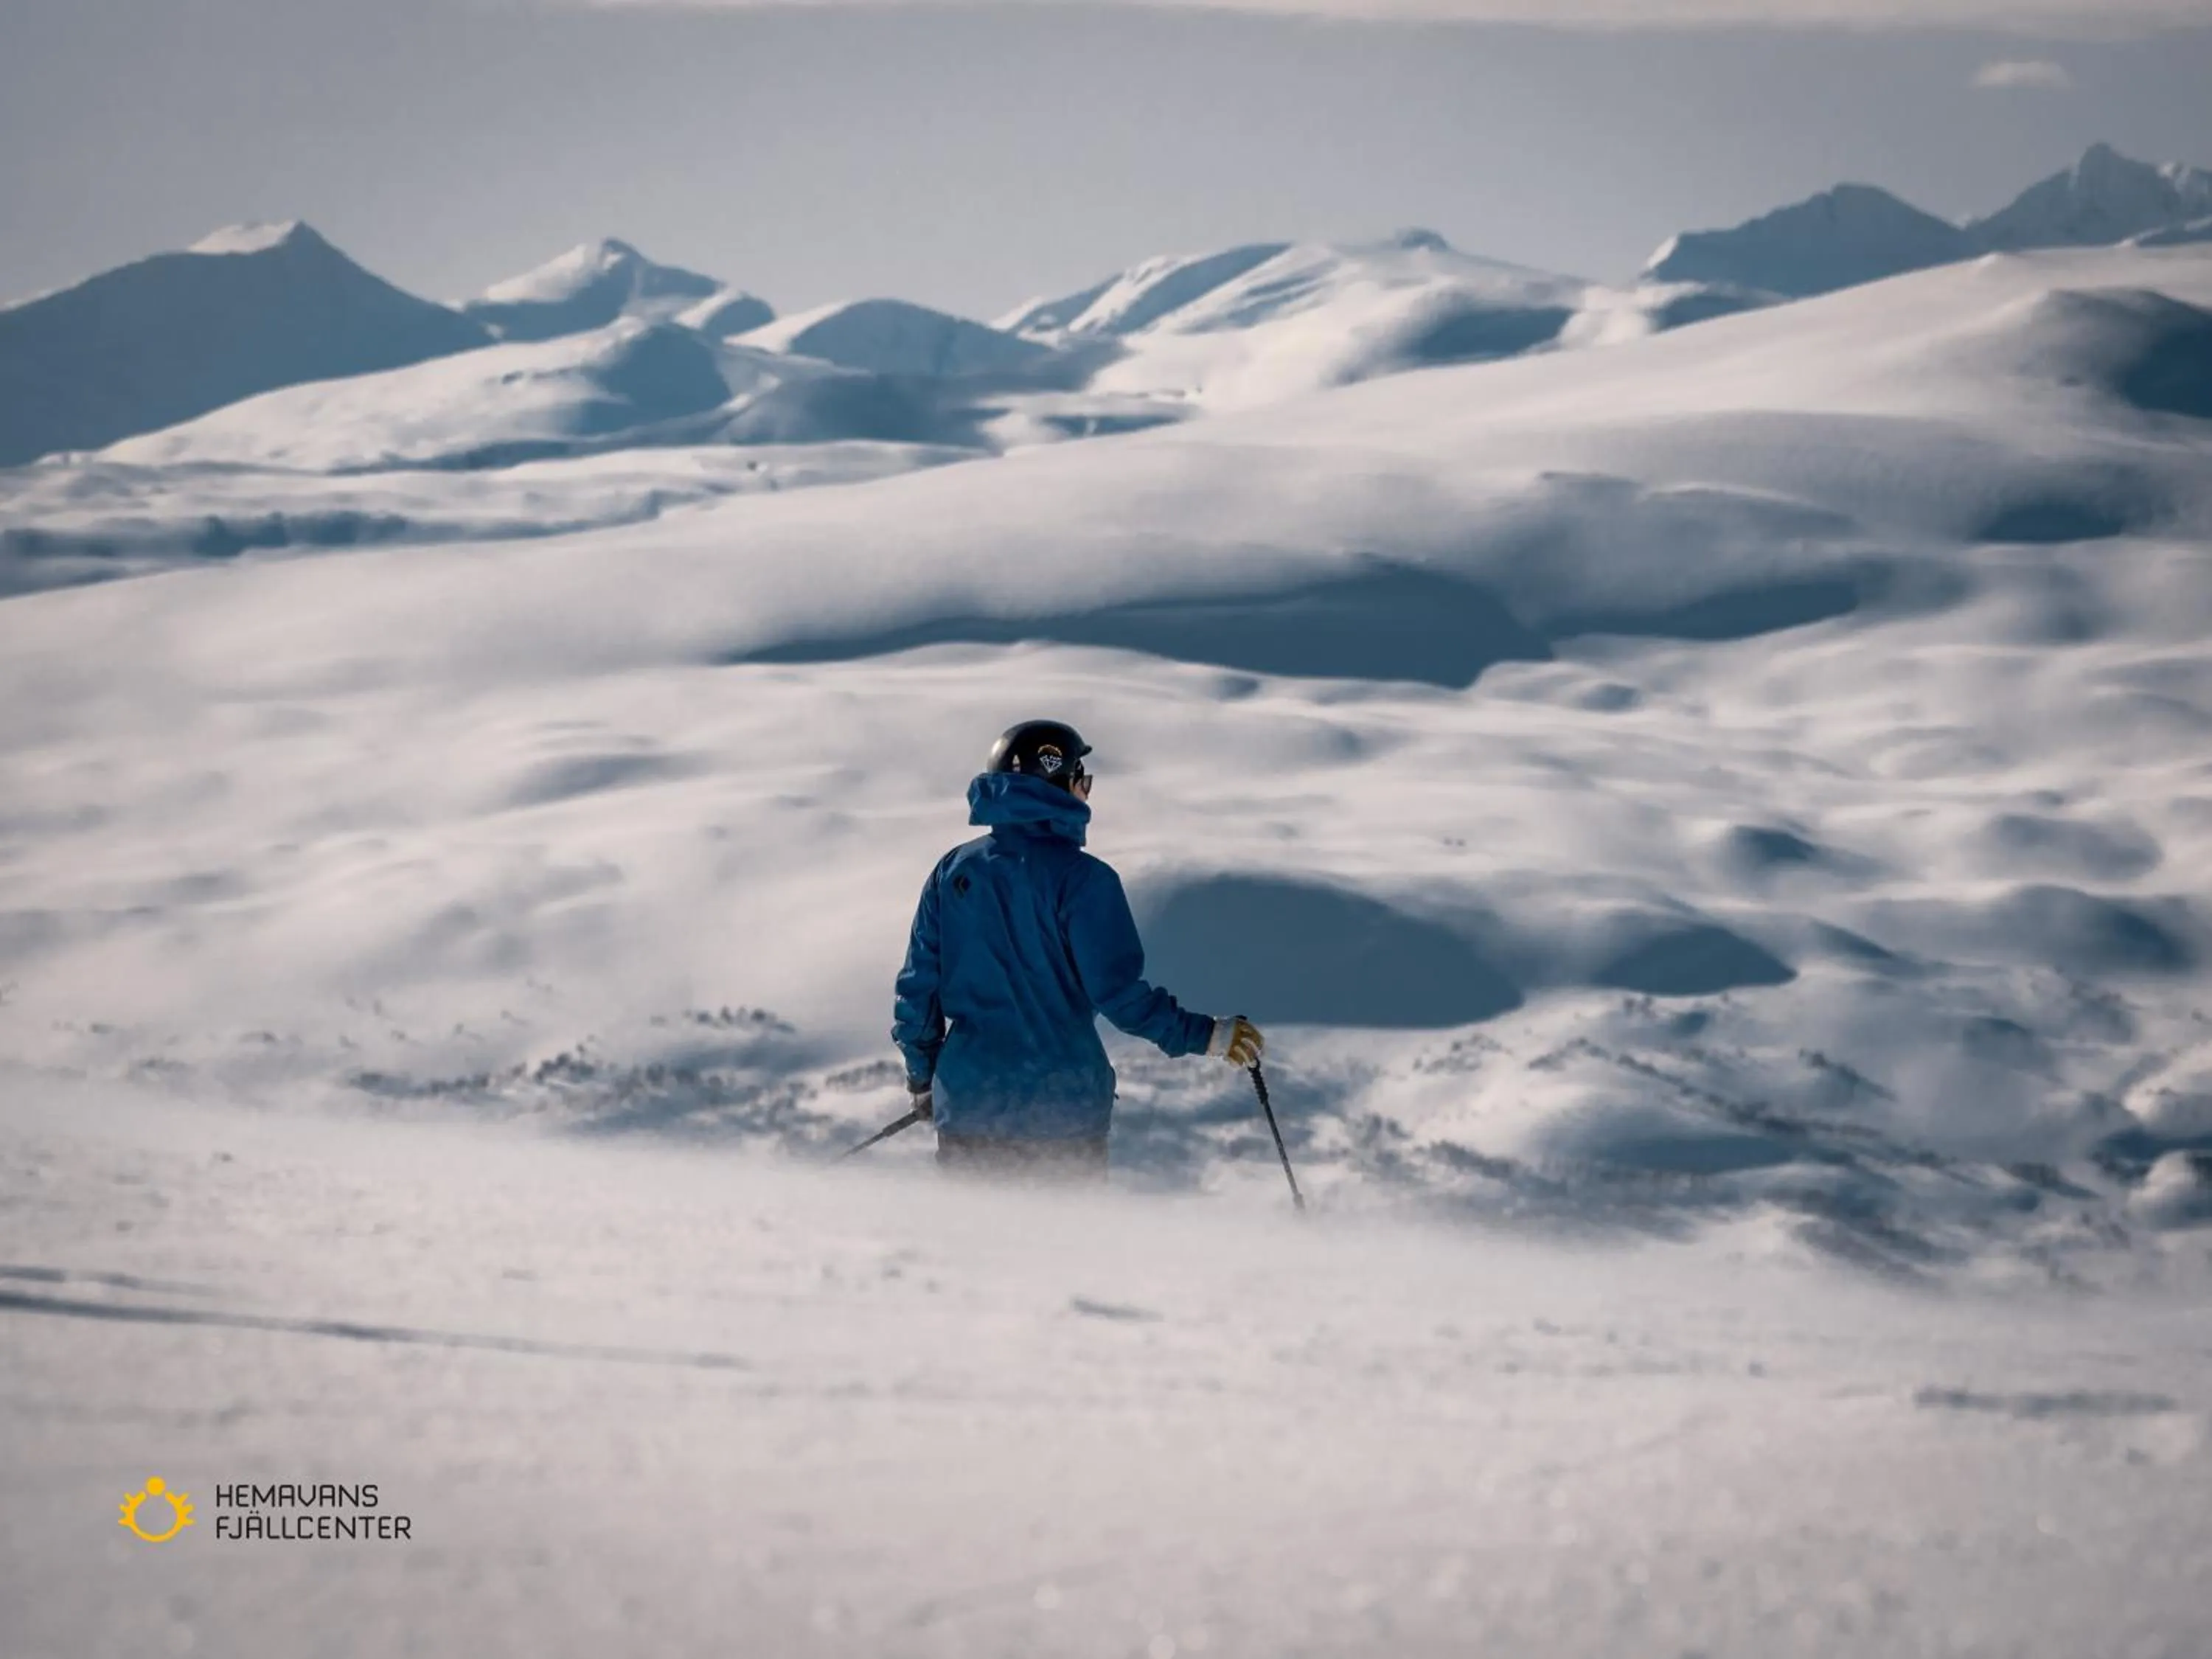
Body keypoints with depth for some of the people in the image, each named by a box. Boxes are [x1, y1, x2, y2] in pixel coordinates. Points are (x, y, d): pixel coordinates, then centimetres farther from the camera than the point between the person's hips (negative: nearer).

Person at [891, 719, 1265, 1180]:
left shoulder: (953, 871, 4)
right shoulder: (1080, 877, -11)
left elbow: (918, 983, 8)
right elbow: (1118, 991, -16)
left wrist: (922, 1075, 21)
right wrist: (1202, 1035, -8)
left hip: (968, 1103, 4)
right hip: (1062, 1111, -4)